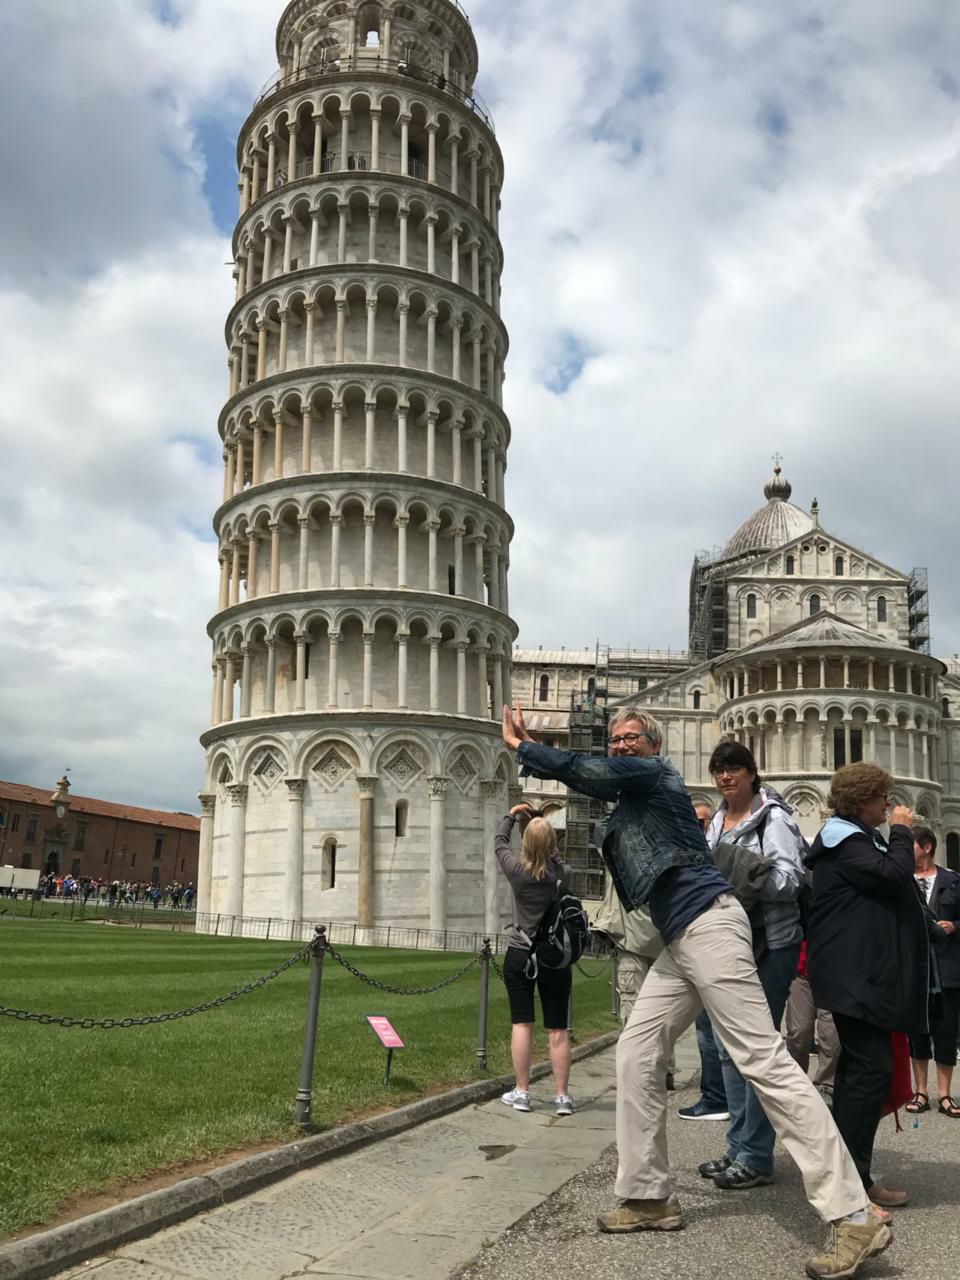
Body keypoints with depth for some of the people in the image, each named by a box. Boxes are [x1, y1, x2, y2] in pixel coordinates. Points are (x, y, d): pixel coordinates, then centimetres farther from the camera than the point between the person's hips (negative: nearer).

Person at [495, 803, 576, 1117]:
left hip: (520, 955, -1)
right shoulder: (563, 873, -9)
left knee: (521, 1023, 6)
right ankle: (562, 1096, 9)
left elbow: (499, 843, 9)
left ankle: (521, 1092, 9)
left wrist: (511, 815, 25)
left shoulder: (517, 871, -10)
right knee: (557, 1029, 5)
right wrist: (547, 833, 23)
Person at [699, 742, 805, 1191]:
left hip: (770, 944, -8)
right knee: (729, 1046, 12)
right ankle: (739, 1147, 24)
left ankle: (756, 1158, 6)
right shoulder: (716, 822, 13)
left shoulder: (773, 817, -9)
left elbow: (789, 878, -18)